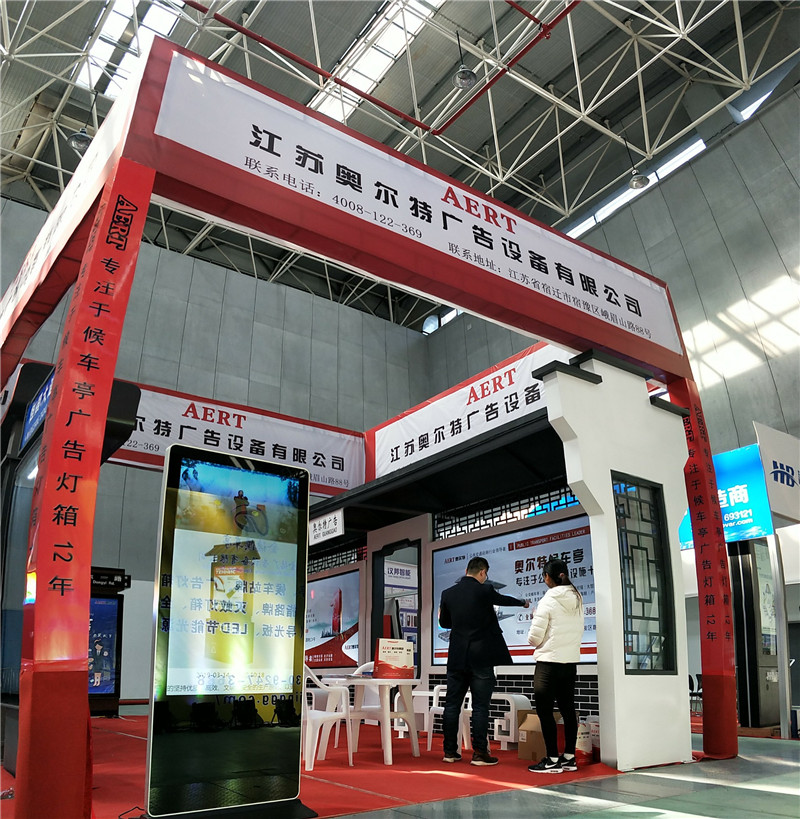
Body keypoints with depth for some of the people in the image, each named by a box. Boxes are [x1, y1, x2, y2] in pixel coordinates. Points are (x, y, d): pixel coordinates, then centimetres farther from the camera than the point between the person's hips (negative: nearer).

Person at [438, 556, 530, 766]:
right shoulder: (485, 591, -9)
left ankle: (450, 751, 15)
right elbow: (503, 600, 11)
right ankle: (479, 753, 5)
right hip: (481, 658, -4)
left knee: (452, 704, 9)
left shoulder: (448, 593, 2)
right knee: (480, 707, 2)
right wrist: (523, 602, 32)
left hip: (457, 658, 4)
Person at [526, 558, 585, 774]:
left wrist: (534, 640, 7)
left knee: (544, 710, 0)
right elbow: (578, 632, 13)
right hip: (571, 661, 7)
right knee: (568, 709, 13)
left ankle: (552, 760, 2)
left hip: (549, 662, -7)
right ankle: (569, 757, 18)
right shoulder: (577, 600, 5)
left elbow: (534, 638, -14)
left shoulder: (548, 601, -14)